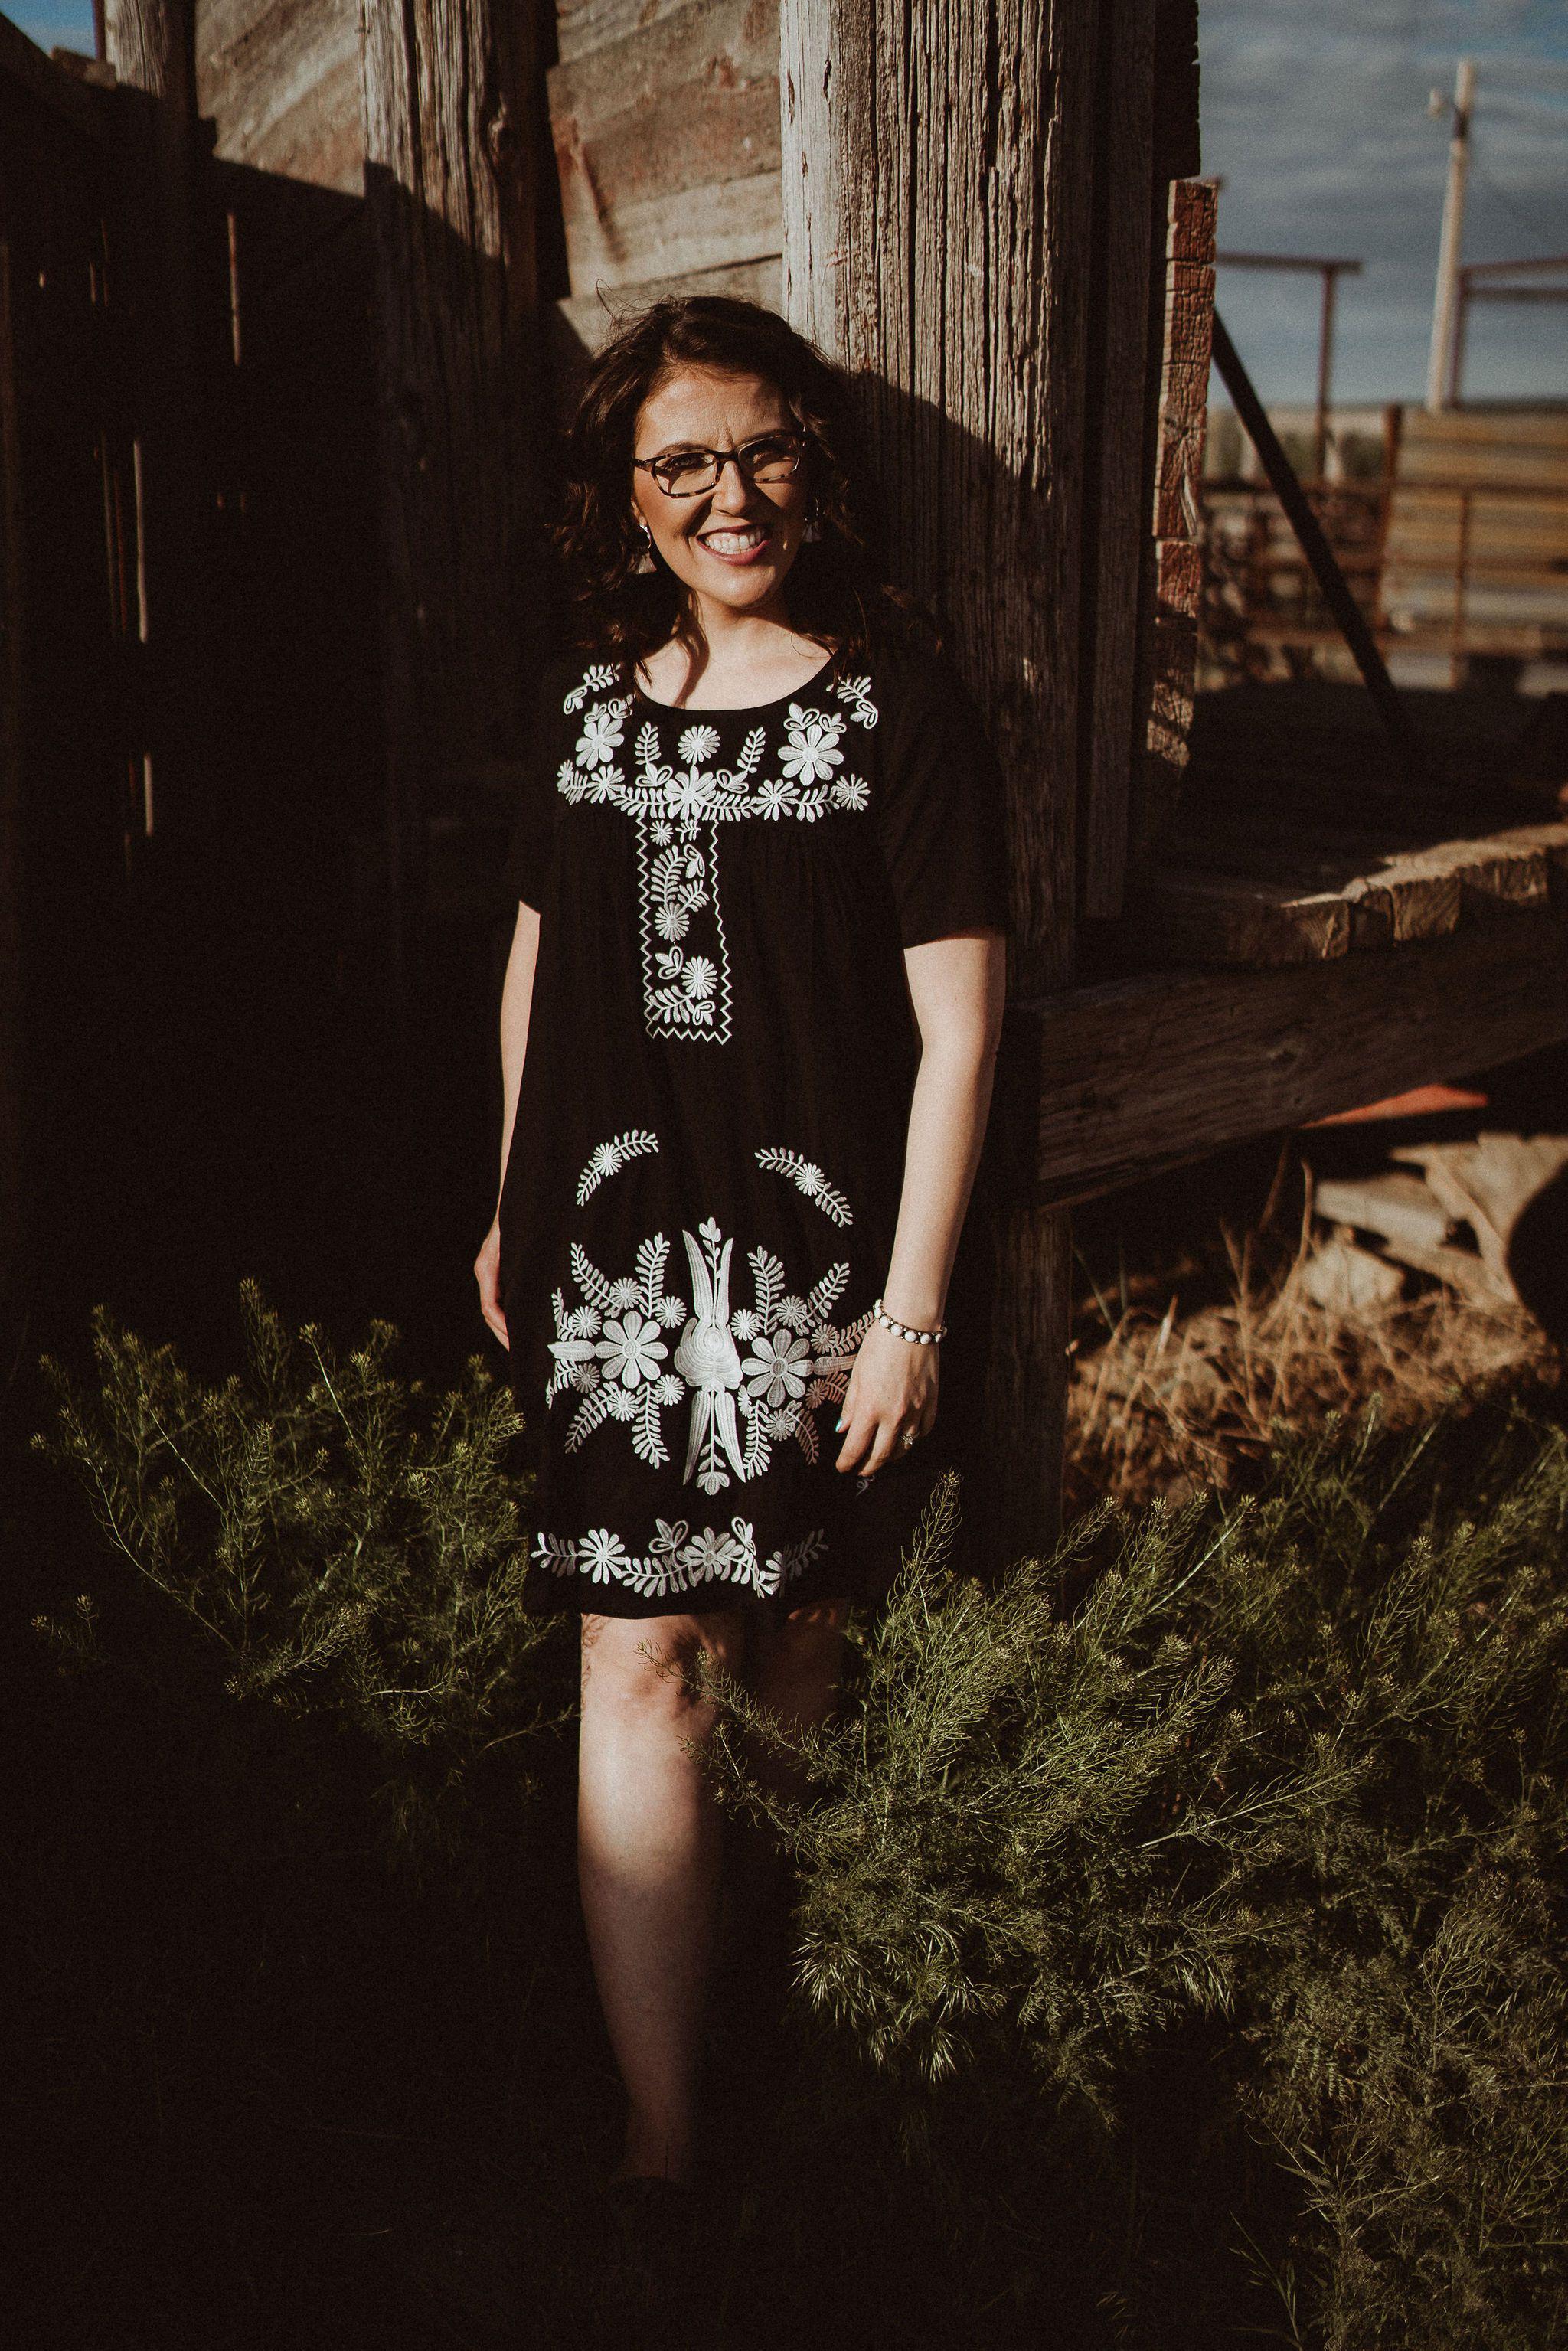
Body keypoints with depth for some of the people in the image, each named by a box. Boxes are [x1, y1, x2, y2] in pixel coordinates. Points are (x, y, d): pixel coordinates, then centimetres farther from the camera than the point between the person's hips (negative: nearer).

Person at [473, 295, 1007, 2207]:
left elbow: (958, 1032, -9)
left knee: (788, 1627, 12)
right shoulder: (588, 703, 7)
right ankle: (662, 2138, 9)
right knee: (637, 1656, 0)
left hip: (813, 1254, -3)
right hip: (615, 1250, 3)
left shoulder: (898, 712, -7)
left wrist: (911, 1309, -11)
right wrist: (515, 1210, 18)